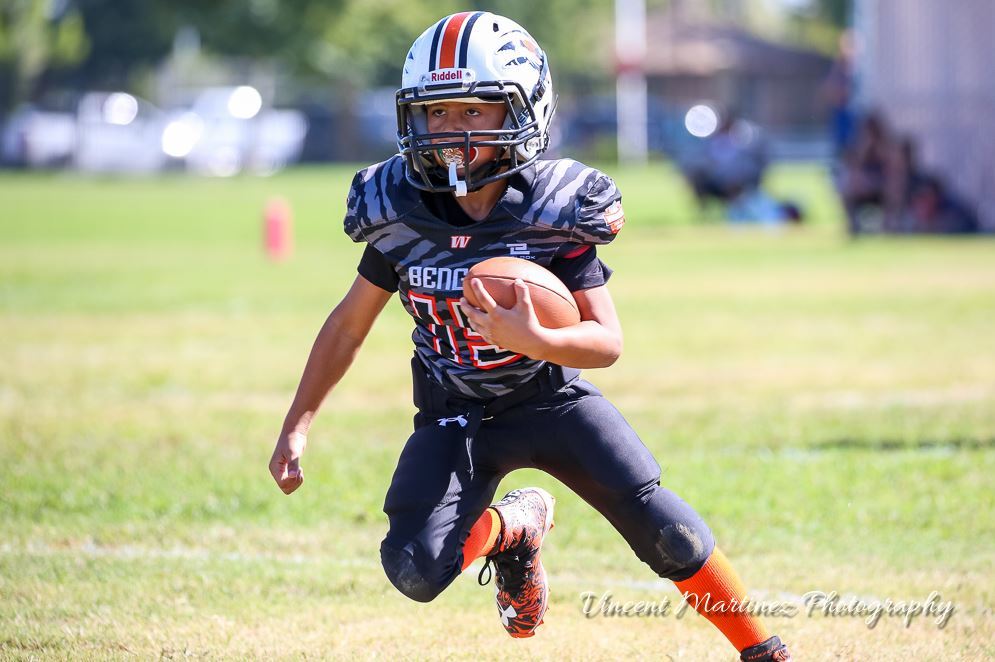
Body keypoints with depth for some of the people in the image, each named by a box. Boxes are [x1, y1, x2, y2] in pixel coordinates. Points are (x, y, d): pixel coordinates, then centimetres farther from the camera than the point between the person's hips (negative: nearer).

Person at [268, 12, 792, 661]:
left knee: (666, 531, -17)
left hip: (551, 396, -2)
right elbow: (349, 324, 2)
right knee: (414, 572, -17)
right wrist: (296, 427, 0)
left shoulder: (554, 211, -21)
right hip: (456, 415, 2)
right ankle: (510, 529, 18)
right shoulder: (403, 212, -13)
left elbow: (608, 341, -20)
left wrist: (533, 339, -41)